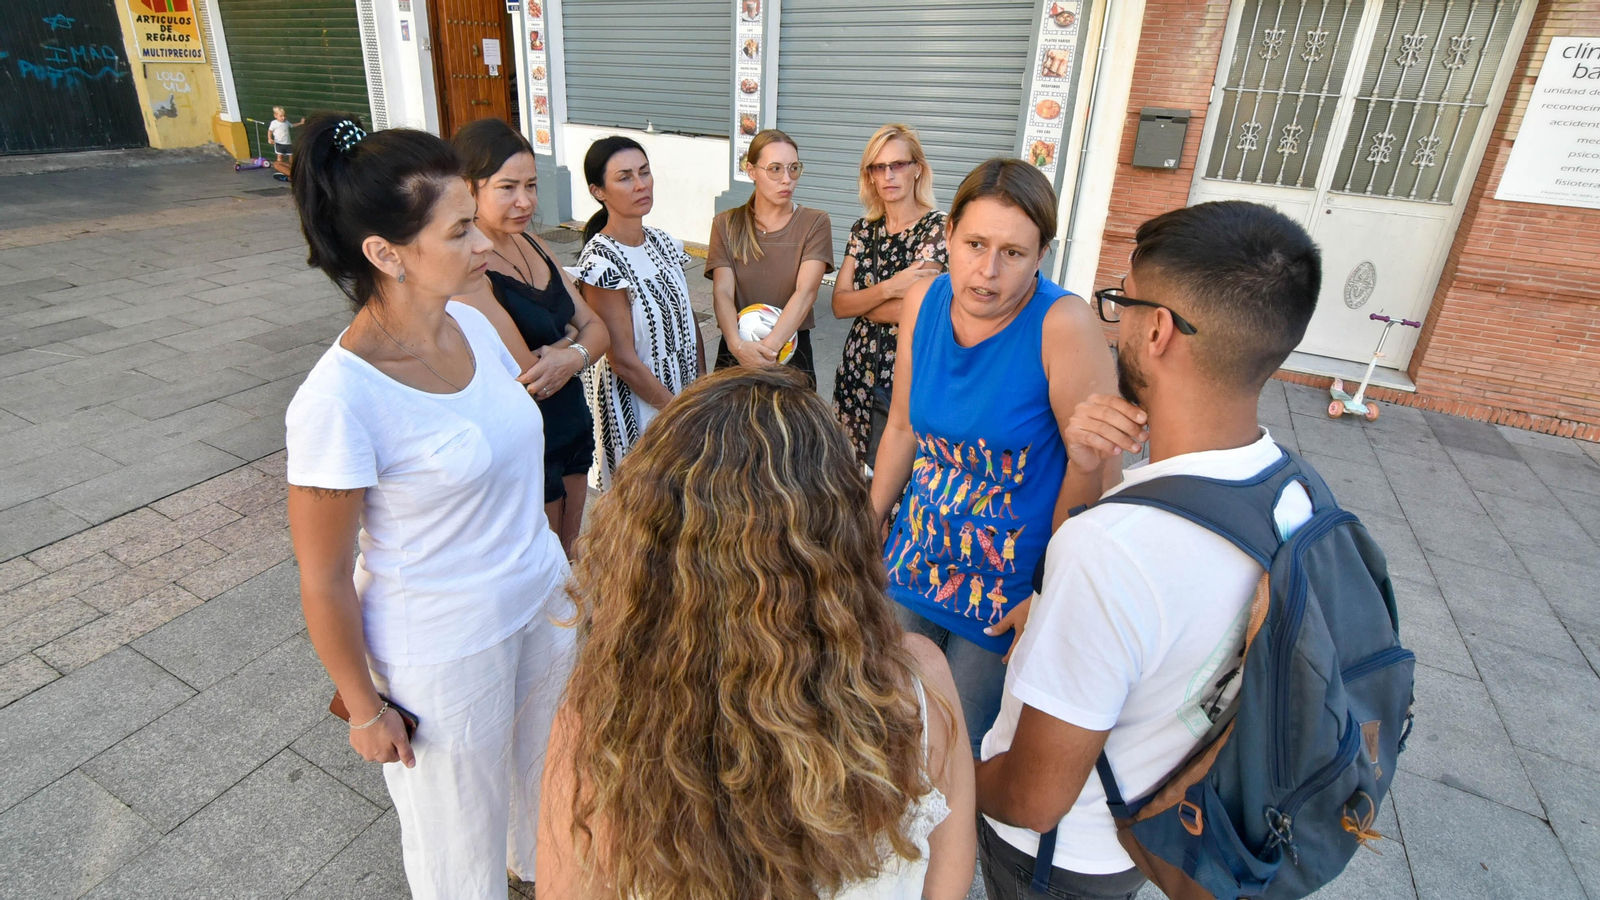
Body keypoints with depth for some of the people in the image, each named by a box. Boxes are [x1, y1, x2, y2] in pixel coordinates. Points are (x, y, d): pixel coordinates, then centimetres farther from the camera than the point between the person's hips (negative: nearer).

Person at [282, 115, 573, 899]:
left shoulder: (473, 322, -7)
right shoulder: (339, 400, -27)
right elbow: (324, 582, -16)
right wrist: (364, 709, -6)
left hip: (543, 600, 7)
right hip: (444, 651, -6)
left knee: (547, 769, 29)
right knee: (462, 836, 21)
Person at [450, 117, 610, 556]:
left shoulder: (532, 243, 4)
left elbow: (597, 330, 3)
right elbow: (524, 375, -27)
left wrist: (574, 355, -19)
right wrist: (569, 336, -8)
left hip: (573, 427, 8)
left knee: (567, 561, 23)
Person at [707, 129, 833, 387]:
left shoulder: (815, 223, -4)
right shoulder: (726, 225, 1)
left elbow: (806, 292, -16)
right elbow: (722, 292, -11)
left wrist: (769, 346, -30)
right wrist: (737, 345, -30)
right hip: (735, 354, 1)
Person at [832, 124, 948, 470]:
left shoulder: (936, 227, -10)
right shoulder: (863, 230, 6)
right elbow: (838, 305, -3)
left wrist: (858, 300, -6)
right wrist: (888, 289, -19)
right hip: (858, 364, 5)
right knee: (853, 466, 12)